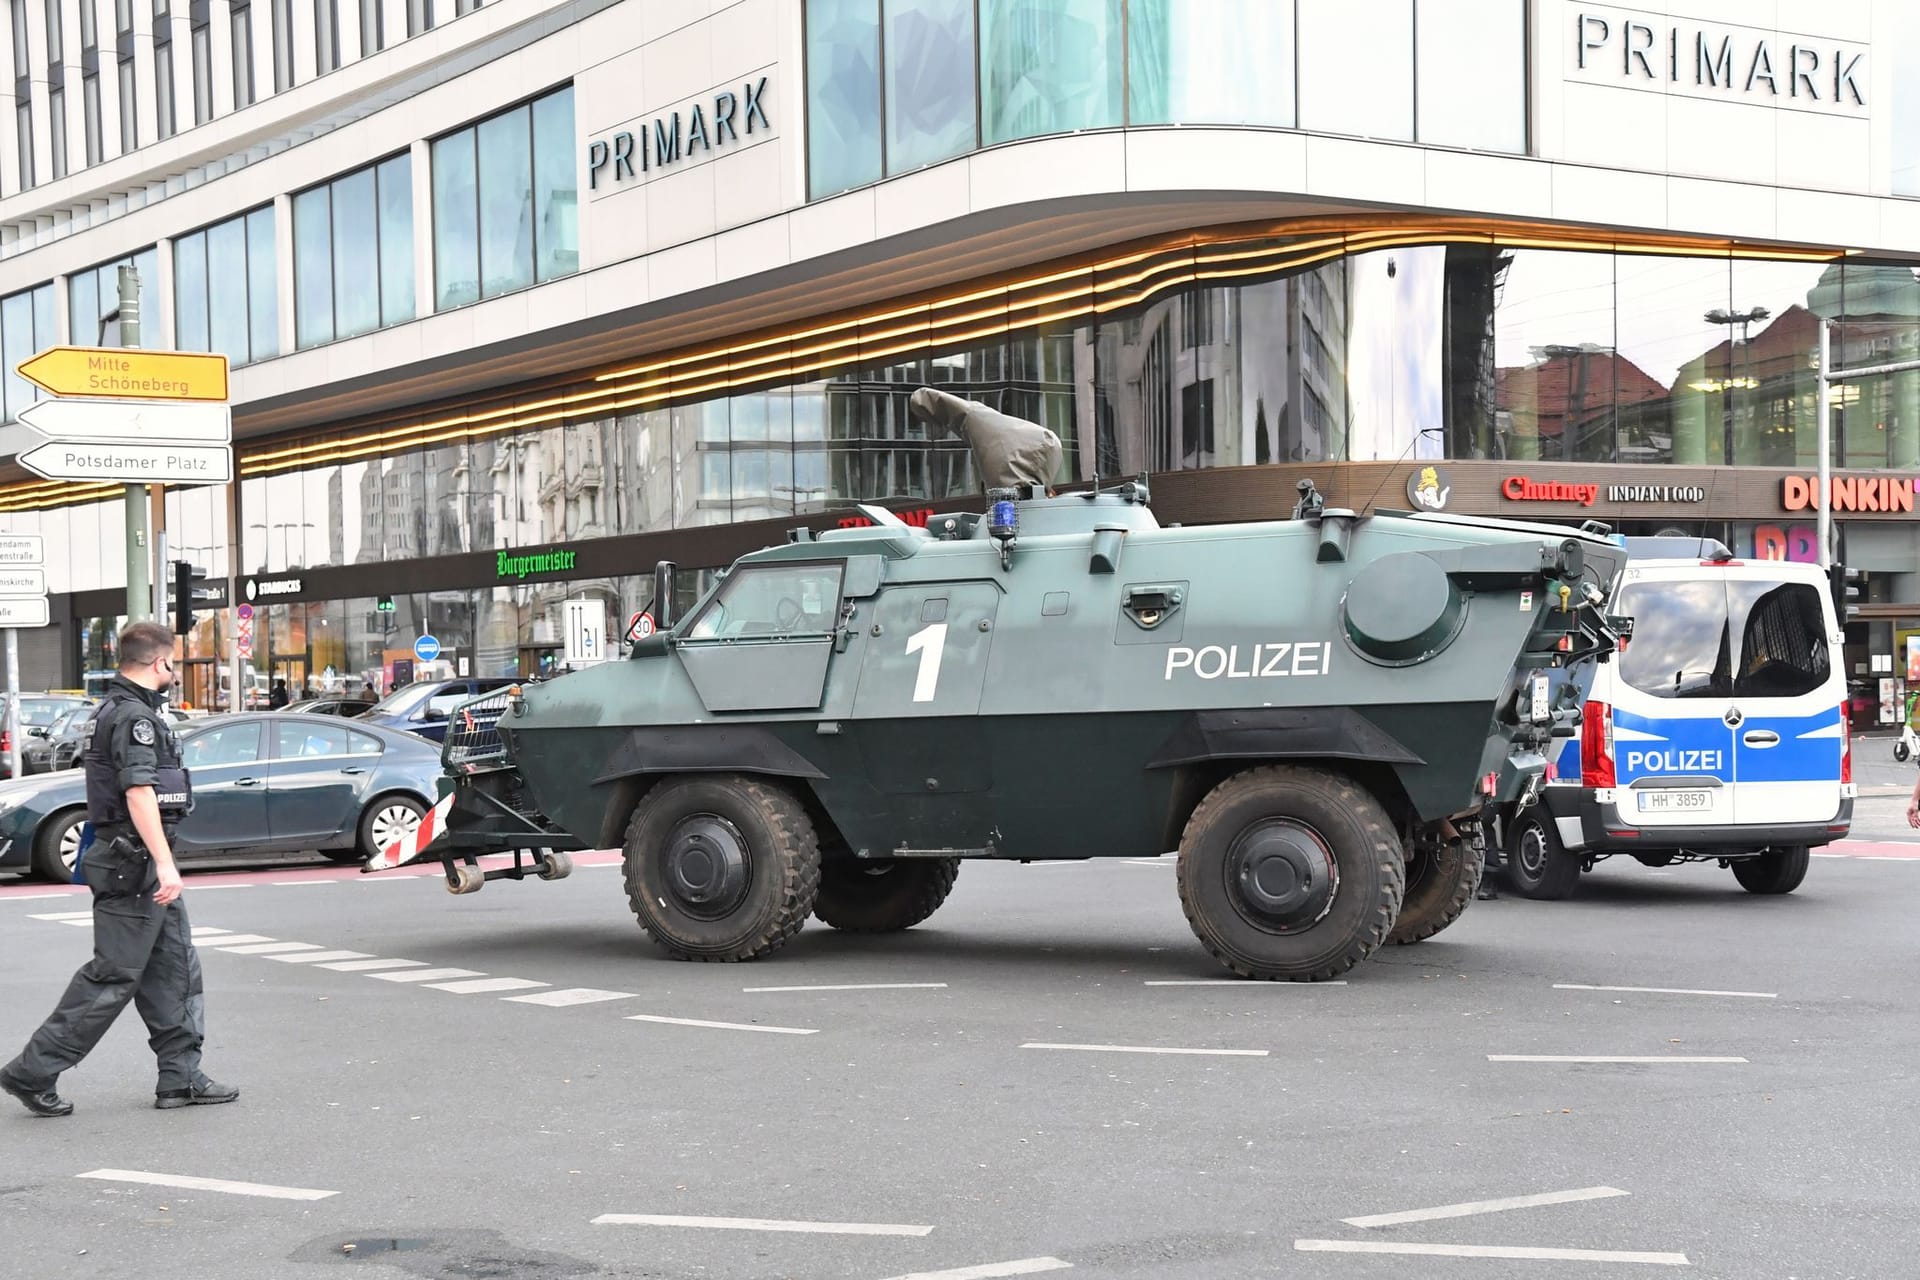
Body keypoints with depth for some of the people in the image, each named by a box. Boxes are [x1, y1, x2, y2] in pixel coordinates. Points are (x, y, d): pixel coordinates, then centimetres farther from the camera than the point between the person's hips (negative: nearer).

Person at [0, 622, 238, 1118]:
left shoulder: (114, 710, 16)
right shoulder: (135, 716, -16)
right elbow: (139, 793, -25)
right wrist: (164, 863, -30)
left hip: (142, 866, 11)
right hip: (135, 862, -11)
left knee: (176, 969, 11)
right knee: (113, 976, -6)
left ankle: (181, 1077, 13)